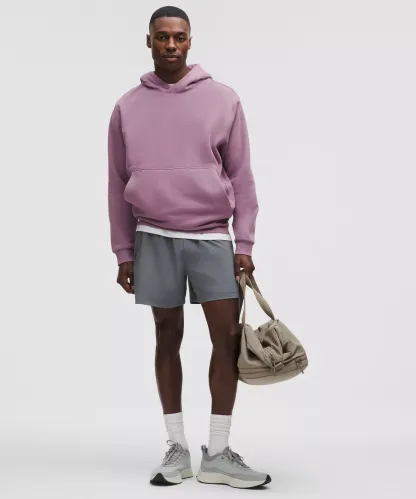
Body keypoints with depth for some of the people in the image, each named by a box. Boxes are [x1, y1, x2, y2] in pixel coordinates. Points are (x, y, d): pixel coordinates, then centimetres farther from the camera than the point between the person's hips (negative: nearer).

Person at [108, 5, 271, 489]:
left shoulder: (223, 99, 2)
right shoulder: (128, 106, 5)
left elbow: (241, 176, 2)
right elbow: (118, 185, 7)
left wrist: (244, 243, -4)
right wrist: (123, 251, 5)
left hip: (212, 238, 0)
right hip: (154, 239, 1)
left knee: (228, 337, -4)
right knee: (168, 338, 7)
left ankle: (217, 454, 5)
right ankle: (177, 448, 16)